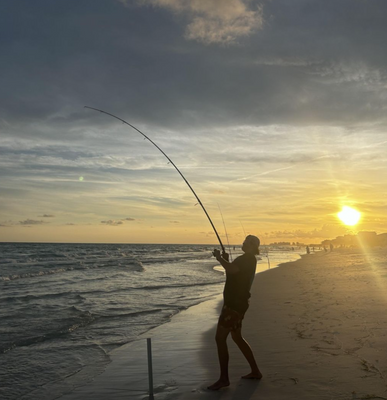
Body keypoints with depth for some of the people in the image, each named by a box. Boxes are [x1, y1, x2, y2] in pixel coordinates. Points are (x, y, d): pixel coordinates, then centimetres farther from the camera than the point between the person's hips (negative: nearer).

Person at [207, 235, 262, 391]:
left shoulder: (248, 259, -15)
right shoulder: (247, 260, 17)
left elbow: (231, 270, -31)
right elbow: (233, 272, 27)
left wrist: (219, 257, -15)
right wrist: (225, 259, 13)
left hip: (235, 303, -11)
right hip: (235, 302, 11)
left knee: (220, 338, -8)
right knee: (237, 337, 19)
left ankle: (224, 378, -2)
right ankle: (255, 371, 25)